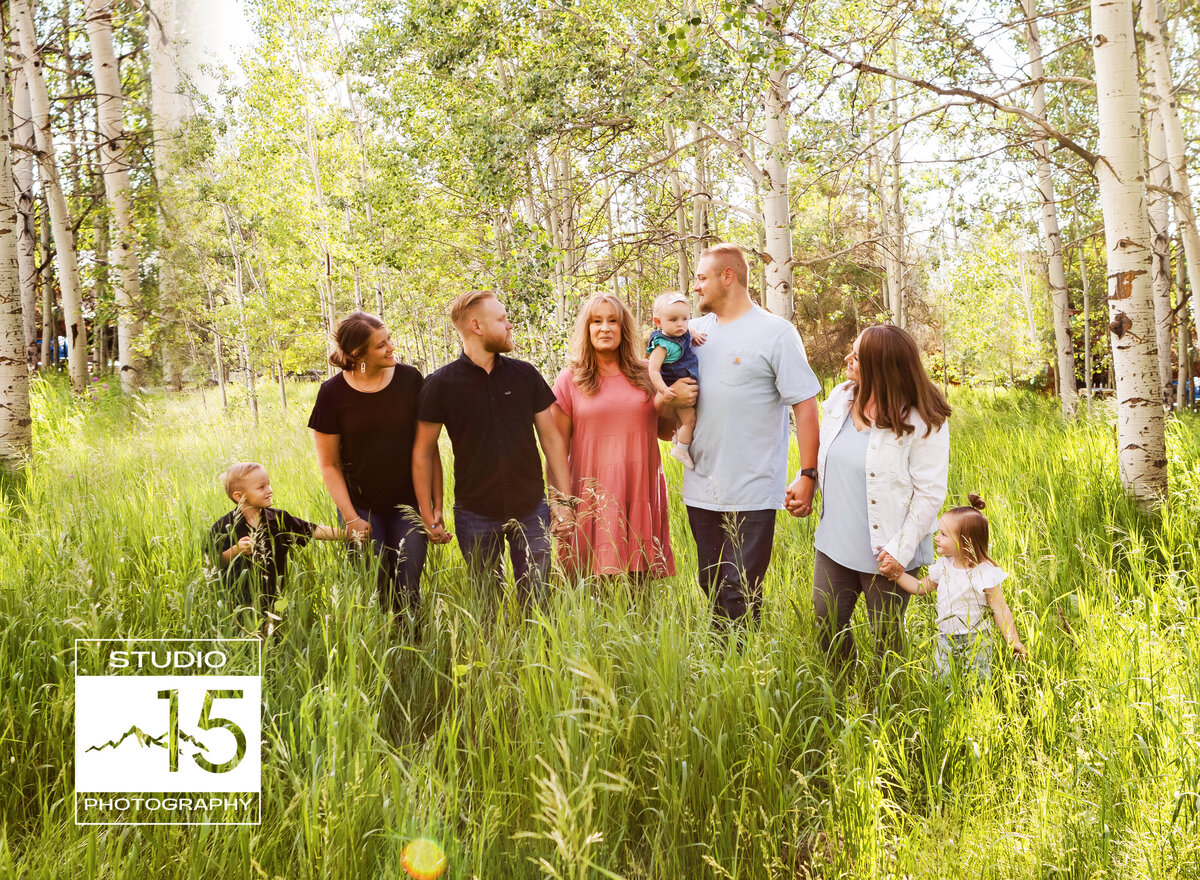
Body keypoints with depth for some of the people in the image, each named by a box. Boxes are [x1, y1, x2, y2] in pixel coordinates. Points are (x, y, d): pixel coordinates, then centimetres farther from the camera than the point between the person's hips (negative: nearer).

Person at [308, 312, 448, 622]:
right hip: (362, 507, 0)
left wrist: (436, 506, -5)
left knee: (408, 590, -1)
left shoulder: (409, 379, -6)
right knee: (374, 591, 1)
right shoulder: (333, 393, -7)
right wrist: (351, 518, -8)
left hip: (408, 503, 1)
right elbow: (329, 464, -1)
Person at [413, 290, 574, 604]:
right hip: (476, 517, -1)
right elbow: (423, 451, 0)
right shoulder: (441, 384, -6)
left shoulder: (525, 375, 1)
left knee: (536, 602, 9)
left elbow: (551, 438, 5)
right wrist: (429, 514, -2)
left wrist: (563, 500, 1)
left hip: (531, 511, 2)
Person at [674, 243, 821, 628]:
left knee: (740, 597, -3)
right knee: (712, 591, 15)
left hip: (751, 495, -6)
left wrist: (808, 475, -13)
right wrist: (670, 397, -4)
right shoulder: (695, 330, 11)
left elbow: (806, 406, -8)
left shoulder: (775, 332, -6)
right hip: (700, 490, 6)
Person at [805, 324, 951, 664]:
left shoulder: (923, 422, -15)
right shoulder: (840, 398, 2)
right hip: (833, 546, 6)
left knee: (886, 638, 9)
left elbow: (930, 493, -14)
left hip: (884, 555, -6)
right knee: (825, 627, 12)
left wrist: (902, 549, -19)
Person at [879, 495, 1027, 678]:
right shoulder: (943, 566, 0)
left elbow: (1000, 610, -15)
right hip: (945, 642, 5)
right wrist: (896, 572, 1)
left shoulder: (985, 573, -17)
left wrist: (1013, 641, -22)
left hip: (975, 644, -5)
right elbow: (920, 587, 13)